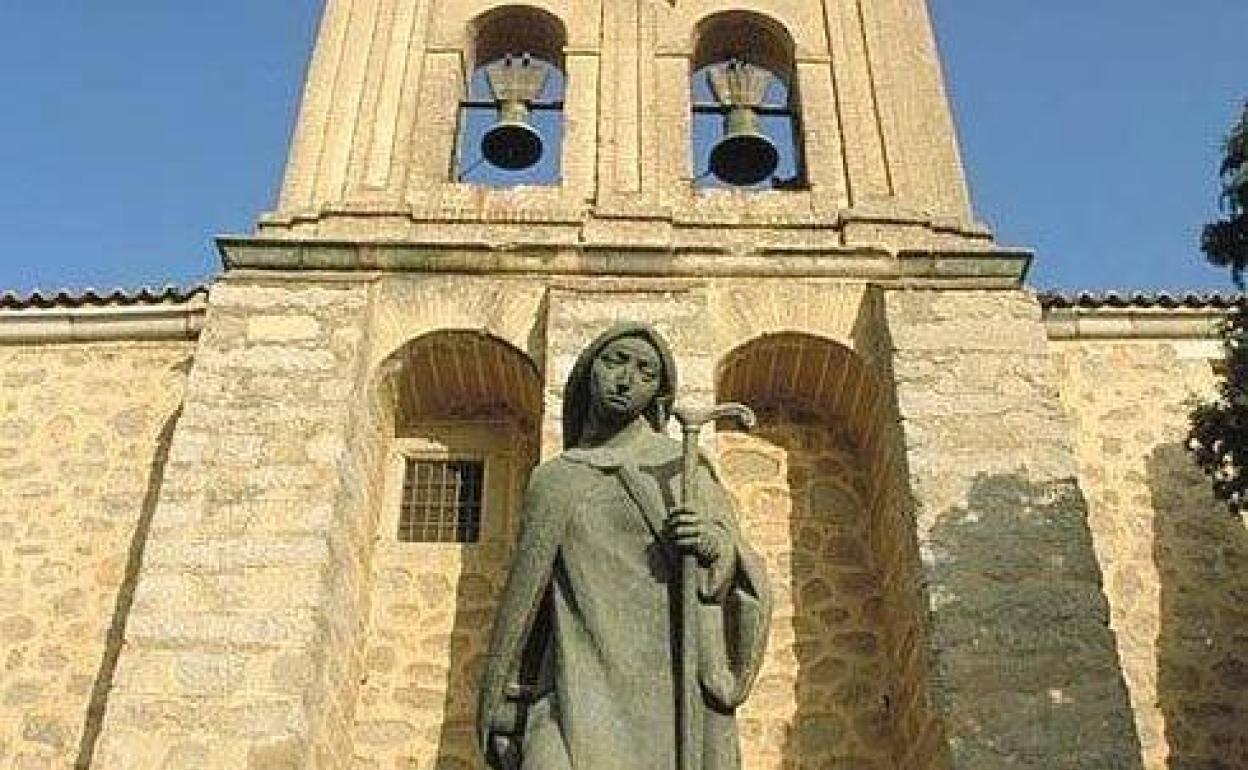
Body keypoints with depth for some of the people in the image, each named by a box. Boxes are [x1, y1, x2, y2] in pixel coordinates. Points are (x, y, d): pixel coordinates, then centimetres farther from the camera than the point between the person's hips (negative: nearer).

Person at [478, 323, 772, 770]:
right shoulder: (555, 479, 17)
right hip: (582, 692, 2)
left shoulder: (685, 469, 10)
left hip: (669, 694, -1)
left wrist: (715, 545, -15)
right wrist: (495, 713, 14)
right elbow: (524, 596, 17)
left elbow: (736, 576, 8)